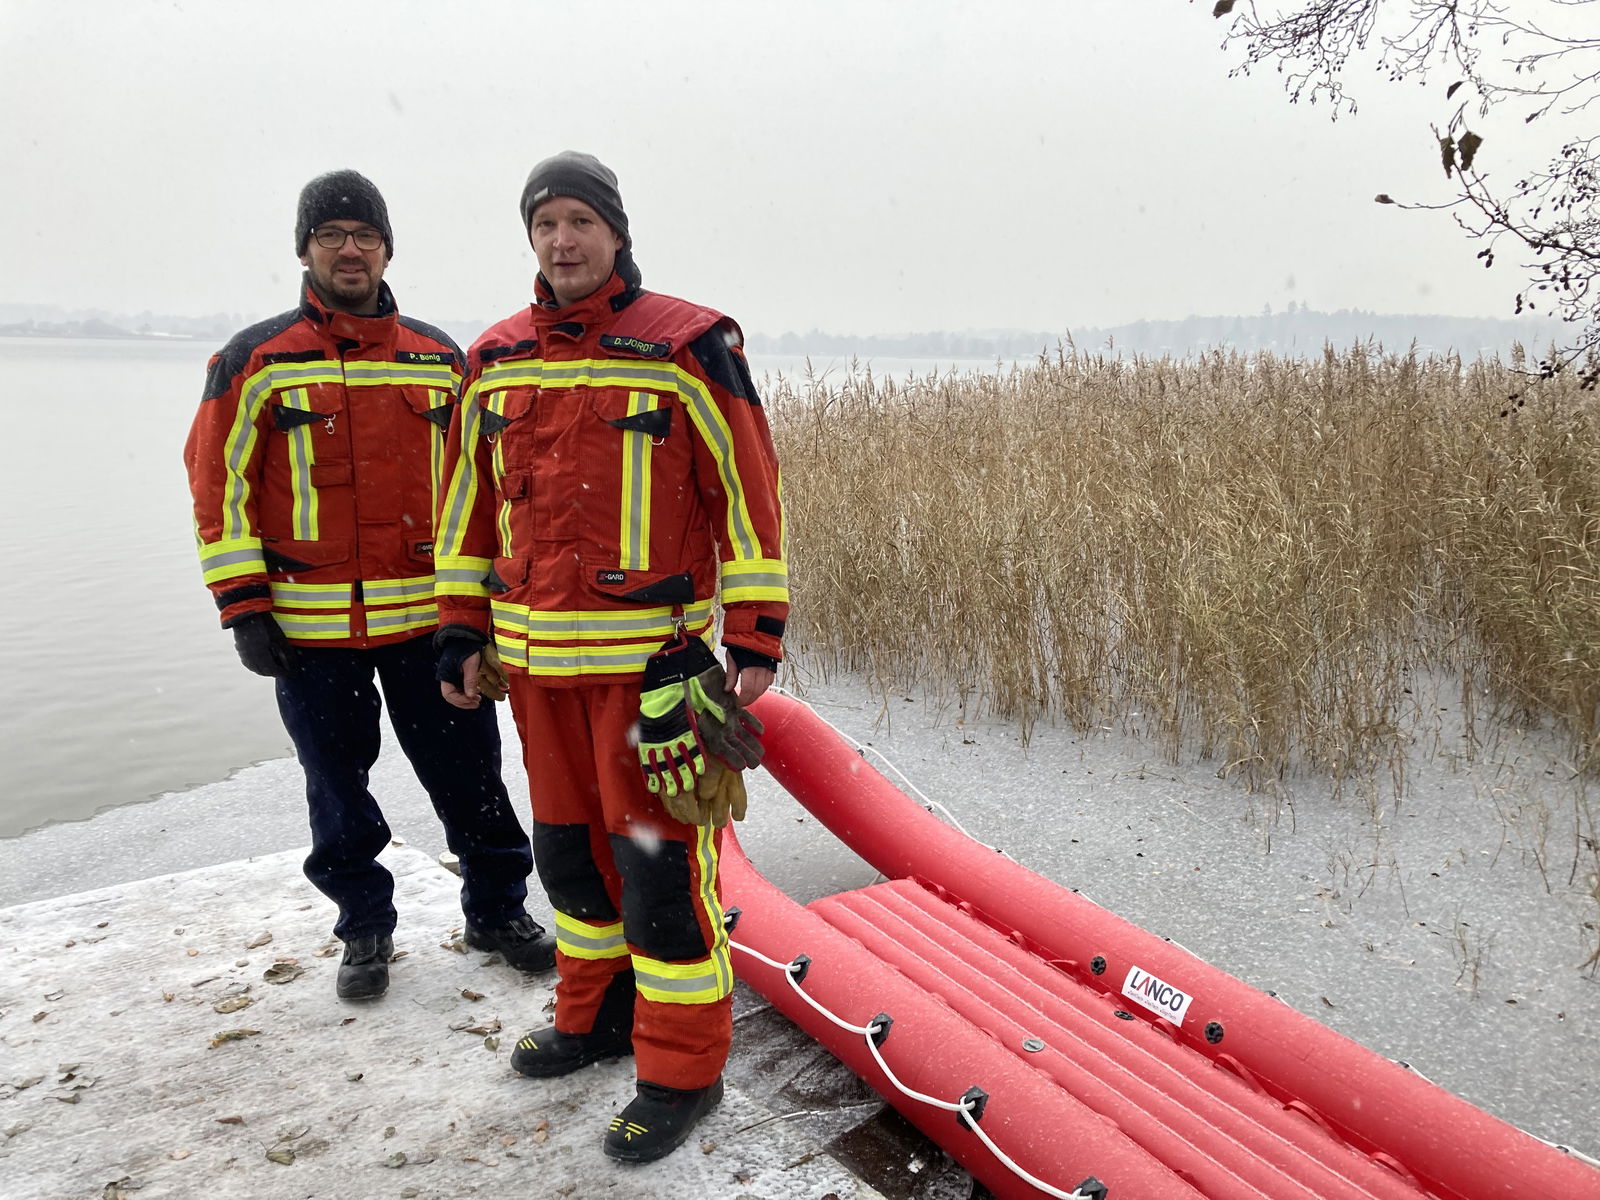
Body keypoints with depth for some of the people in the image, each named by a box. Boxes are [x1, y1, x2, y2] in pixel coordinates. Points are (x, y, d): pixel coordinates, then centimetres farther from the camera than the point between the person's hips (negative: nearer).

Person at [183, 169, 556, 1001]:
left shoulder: (440, 359, 7)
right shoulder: (256, 362, 1)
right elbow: (219, 485, 1)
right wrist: (243, 607, -5)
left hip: (429, 616, 1)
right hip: (311, 627, -1)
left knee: (469, 776, 7)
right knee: (338, 790, 12)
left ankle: (497, 909, 27)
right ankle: (365, 928, 32)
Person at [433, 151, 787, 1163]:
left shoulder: (687, 347, -7)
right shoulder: (495, 362, 10)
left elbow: (751, 493, -7)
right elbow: (470, 503, 17)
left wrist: (757, 633, -9)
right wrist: (462, 626, 14)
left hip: (652, 657, -6)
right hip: (536, 658, 6)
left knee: (658, 858, -1)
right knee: (569, 845, 17)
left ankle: (683, 1070, 16)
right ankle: (597, 1013, 38)